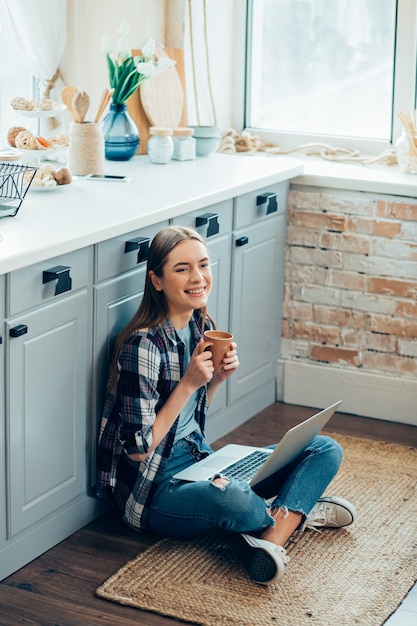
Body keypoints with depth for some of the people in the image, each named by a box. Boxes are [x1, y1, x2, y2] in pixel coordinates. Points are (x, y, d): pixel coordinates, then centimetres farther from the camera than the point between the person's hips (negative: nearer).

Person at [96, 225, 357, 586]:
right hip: (154, 487, -8)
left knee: (326, 450, -2)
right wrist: (189, 382, -21)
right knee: (231, 499, -41)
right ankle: (295, 511, -7)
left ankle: (273, 537, -25)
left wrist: (219, 377, -3)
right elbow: (138, 448, -18)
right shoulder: (143, 346, -21)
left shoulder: (201, 325, 4)